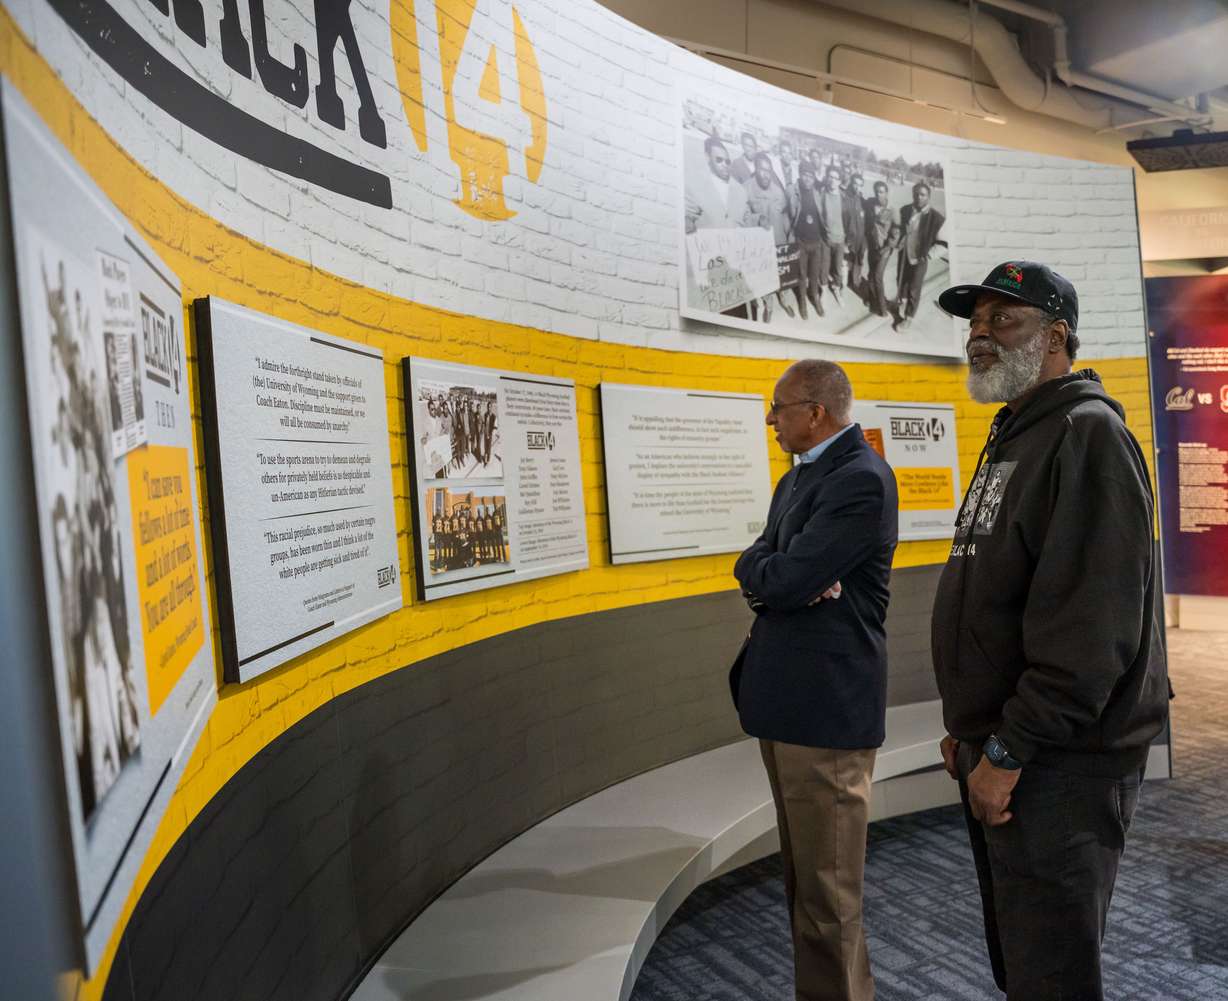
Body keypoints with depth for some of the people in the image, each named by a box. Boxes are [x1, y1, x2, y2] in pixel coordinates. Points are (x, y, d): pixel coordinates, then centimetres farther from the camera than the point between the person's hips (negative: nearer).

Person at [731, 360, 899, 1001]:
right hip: (784, 699, 10)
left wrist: (767, 572, -1)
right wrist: (780, 576, -12)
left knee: (826, 886, 2)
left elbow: (785, 581, -22)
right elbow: (755, 570, 9)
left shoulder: (861, 479, -16)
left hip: (826, 705, -9)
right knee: (801, 872, 21)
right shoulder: (797, 478, 15)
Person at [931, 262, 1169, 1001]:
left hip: (1060, 760, -9)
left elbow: (1092, 622, -24)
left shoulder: (1087, 434, -14)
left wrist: (1009, 749, -21)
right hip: (1003, 748, 9)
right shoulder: (1013, 440, 16)